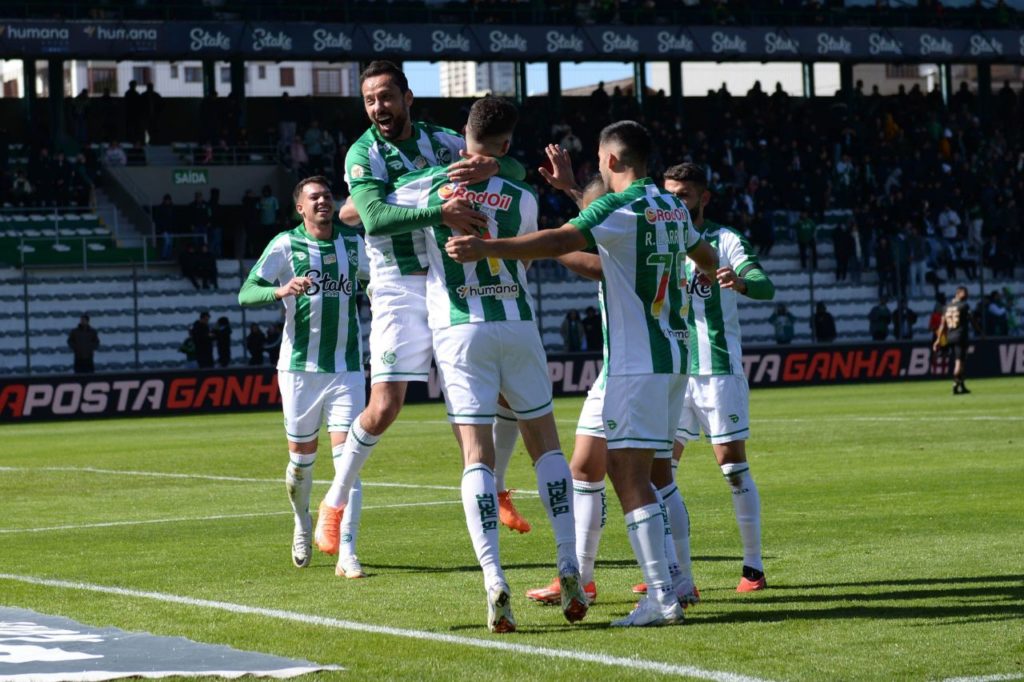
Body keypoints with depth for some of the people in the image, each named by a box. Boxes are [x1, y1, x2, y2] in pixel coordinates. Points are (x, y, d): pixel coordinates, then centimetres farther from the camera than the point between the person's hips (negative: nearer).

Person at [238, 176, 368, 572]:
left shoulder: (353, 244, 7)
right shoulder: (285, 245, -3)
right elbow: (246, 294, -12)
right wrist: (281, 290, -30)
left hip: (346, 368, 2)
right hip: (300, 367, -1)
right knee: (301, 459, 8)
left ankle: (347, 554, -11)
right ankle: (302, 525, 37)